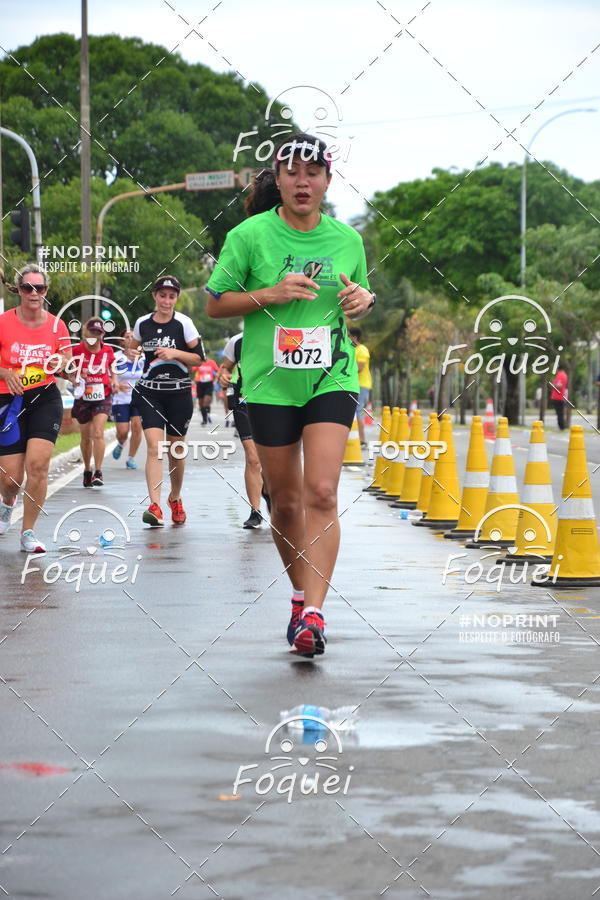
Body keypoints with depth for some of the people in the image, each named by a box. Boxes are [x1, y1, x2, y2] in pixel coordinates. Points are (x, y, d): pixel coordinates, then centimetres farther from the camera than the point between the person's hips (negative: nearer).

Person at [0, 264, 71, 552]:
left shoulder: (56, 325, 1)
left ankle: (28, 532, -1)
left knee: (38, 464, -16)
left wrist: (60, 363, -11)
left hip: (46, 399, 1)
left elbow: (67, 358, 11)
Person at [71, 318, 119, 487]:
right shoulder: (76, 351, -5)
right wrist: (75, 377, -16)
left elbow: (112, 370, 18)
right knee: (86, 437, 10)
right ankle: (87, 471, 28)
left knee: (98, 433, -16)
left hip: (102, 398, 0)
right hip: (83, 398, 0)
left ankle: (98, 472, -14)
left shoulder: (108, 351, 2)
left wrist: (114, 381, 0)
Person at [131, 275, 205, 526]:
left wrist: (175, 353, -18)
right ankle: (154, 506, -22)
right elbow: (133, 349, 21)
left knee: (176, 449, 9)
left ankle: (175, 498, 34)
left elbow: (199, 358, -4)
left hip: (179, 393, -1)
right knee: (154, 446, -15)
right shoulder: (142, 323, 3)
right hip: (150, 392, 1)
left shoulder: (183, 323, -5)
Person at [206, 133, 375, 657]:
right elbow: (215, 303, 0)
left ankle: (312, 613, -18)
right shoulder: (250, 235, -3)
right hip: (270, 383, 0)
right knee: (285, 501, 7)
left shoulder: (347, 239, 5)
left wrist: (363, 300, -4)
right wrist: (270, 294, -14)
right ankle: (302, 595, 27)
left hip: (332, 379, 0)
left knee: (321, 493, -15)